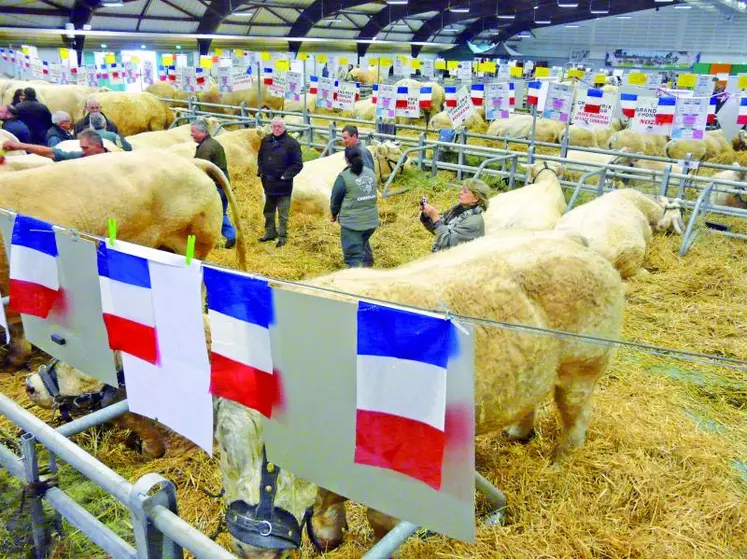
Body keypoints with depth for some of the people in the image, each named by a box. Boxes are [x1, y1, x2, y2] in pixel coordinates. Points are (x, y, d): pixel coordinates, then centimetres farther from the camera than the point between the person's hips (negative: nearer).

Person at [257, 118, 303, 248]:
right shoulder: (266, 141, 7)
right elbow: (260, 158, 20)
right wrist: (261, 172, 7)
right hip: (268, 183, 6)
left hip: (283, 185, -6)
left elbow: (298, 164, -10)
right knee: (268, 211, 18)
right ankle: (270, 233, 32)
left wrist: (286, 176, -15)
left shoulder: (291, 143, -10)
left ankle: (282, 237, 11)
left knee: (283, 213, 1)